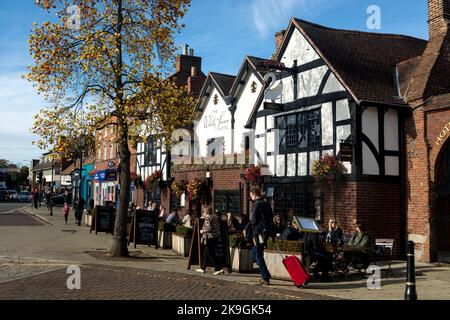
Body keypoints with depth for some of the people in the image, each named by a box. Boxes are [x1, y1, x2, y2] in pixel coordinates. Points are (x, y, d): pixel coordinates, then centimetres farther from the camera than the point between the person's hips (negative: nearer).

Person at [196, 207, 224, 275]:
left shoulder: (208, 218, -13)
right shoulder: (214, 217, 14)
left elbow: (209, 228, -22)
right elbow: (217, 227, 18)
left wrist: (202, 231, -5)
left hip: (210, 237, -10)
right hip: (216, 236, 10)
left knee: (210, 254, -5)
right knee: (206, 253, 17)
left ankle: (219, 269, -10)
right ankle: (203, 268, 24)